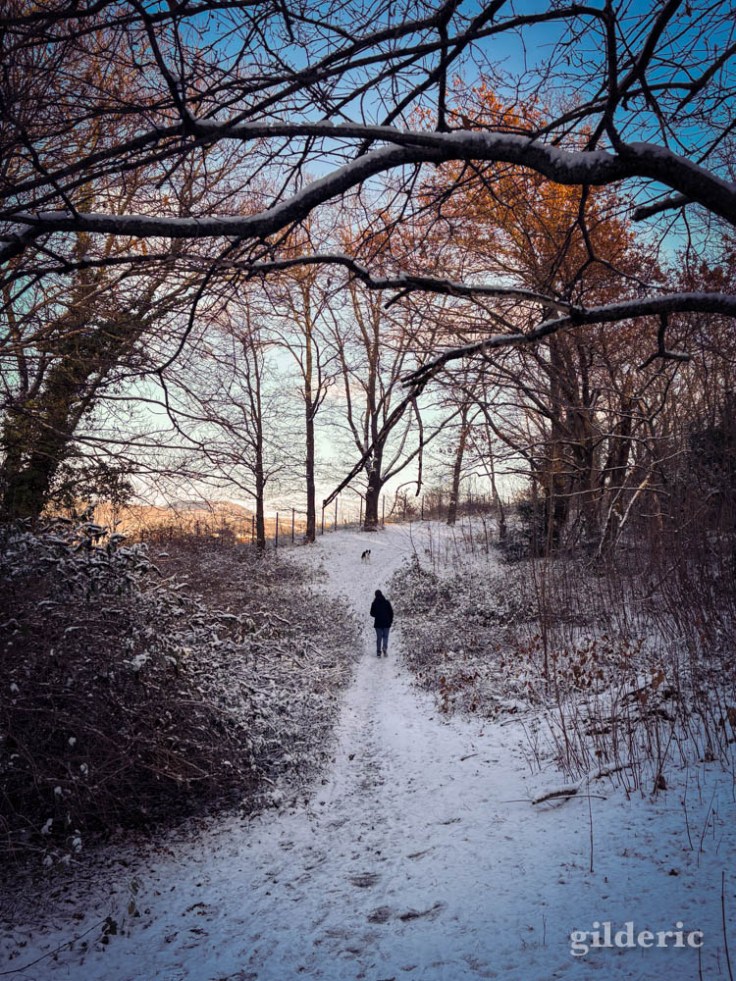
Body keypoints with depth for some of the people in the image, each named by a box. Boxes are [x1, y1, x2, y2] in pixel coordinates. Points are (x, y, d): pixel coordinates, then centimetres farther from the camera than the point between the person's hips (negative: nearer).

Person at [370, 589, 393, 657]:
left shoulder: (374, 603, -4)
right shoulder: (387, 602, -4)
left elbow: (372, 614, -1)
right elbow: (391, 612, -2)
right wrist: (390, 620, 10)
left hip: (378, 623, 0)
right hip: (386, 623, 0)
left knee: (379, 637, 8)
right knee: (385, 636, 9)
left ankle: (378, 652, 5)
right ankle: (385, 648, -16)